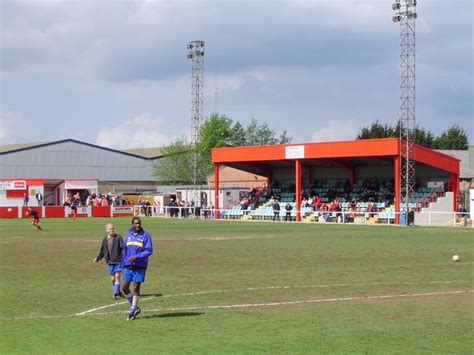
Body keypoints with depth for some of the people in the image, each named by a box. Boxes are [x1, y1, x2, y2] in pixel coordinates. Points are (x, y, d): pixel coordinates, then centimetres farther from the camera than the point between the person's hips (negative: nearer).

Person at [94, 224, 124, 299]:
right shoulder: (105, 240, 8)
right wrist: (98, 258, 8)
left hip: (118, 261, -4)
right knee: (113, 279, 7)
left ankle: (115, 293, -7)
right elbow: (102, 251, 19)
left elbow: (123, 248, -14)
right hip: (110, 262, 4)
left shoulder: (118, 238, -6)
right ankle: (118, 291, 28)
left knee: (117, 276, -11)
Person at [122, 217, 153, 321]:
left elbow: (149, 250, -10)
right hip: (128, 266, 4)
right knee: (124, 287, -1)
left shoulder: (145, 235, -4)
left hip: (139, 266, -4)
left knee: (136, 289, 0)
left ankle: (133, 310, 10)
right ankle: (135, 307, 16)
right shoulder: (128, 235, 10)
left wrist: (137, 257, -21)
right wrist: (123, 265, 14)